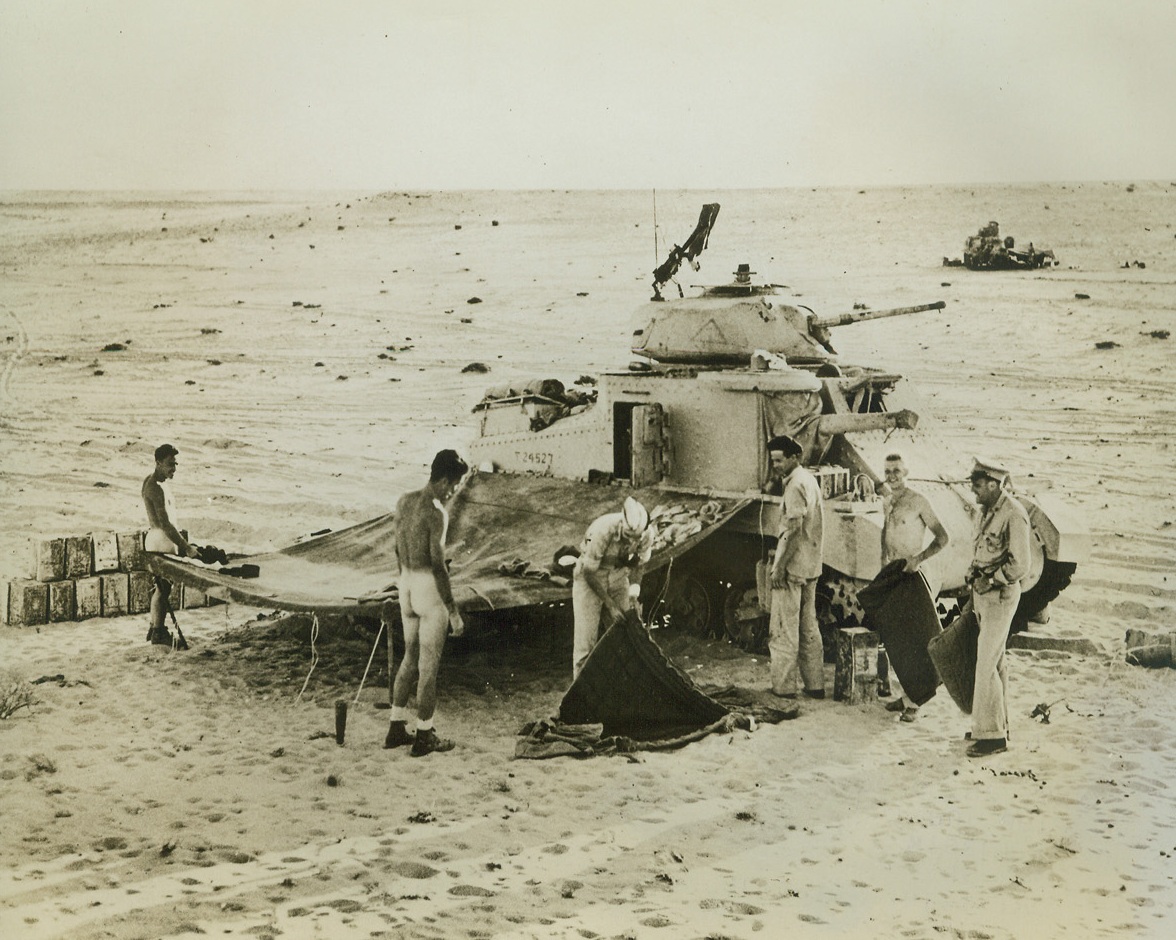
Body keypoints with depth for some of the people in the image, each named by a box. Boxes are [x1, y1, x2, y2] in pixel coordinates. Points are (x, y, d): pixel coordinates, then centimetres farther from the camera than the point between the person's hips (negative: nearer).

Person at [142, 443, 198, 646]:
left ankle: (155, 628, 23)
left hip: (158, 539, 10)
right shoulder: (156, 487, -20)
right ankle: (158, 632, 1)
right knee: (164, 587, -5)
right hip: (161, 541, -10)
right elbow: (164, 524, -24)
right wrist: (185, 547, -22)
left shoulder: (152, 481, 12)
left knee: (161, 586, 16)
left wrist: (182, 540, 18)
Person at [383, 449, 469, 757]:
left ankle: (396, 727, 24)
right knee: (429, 663, 3)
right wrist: (453, 611, -17)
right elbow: (438, 564, -21)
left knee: (411, 656, 19)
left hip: (407, 583, 8)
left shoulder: (404, 501, 5)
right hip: (430, 587, -8)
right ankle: (424, 735, 11)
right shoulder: (436, 513, -19)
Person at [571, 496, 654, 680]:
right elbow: (589, 572, -24)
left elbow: (639, 565, -1)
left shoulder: (646, 534, -22)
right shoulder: (602, 530, -35)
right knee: (586, 639, -7)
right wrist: (610, 605, -21)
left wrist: (633, 592, -15)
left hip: (619, 575, 4)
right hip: (589, 577, -4)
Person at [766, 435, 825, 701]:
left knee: (784, 629, -3)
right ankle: (815, 684, 16)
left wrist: (779, 566, -19)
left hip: (792, 568, -10)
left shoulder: (796, 485, -16)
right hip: (811, 566, 10)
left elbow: (793, 529, -21)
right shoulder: (809, 480, 14)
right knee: (808, 627, 13)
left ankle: (784, 686, 0)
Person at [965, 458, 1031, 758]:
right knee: (995, 662, 14)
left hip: (1000, 595, -9)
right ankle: (999, 725, 23)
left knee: (986, 664, -9)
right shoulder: (989, 511, 10)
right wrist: (975, 579, 11)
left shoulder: (1013, 515, -18)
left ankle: (991, 734, -5)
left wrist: (989, 581, -14)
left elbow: (1020, 566, -19)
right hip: (985, 594, 9)